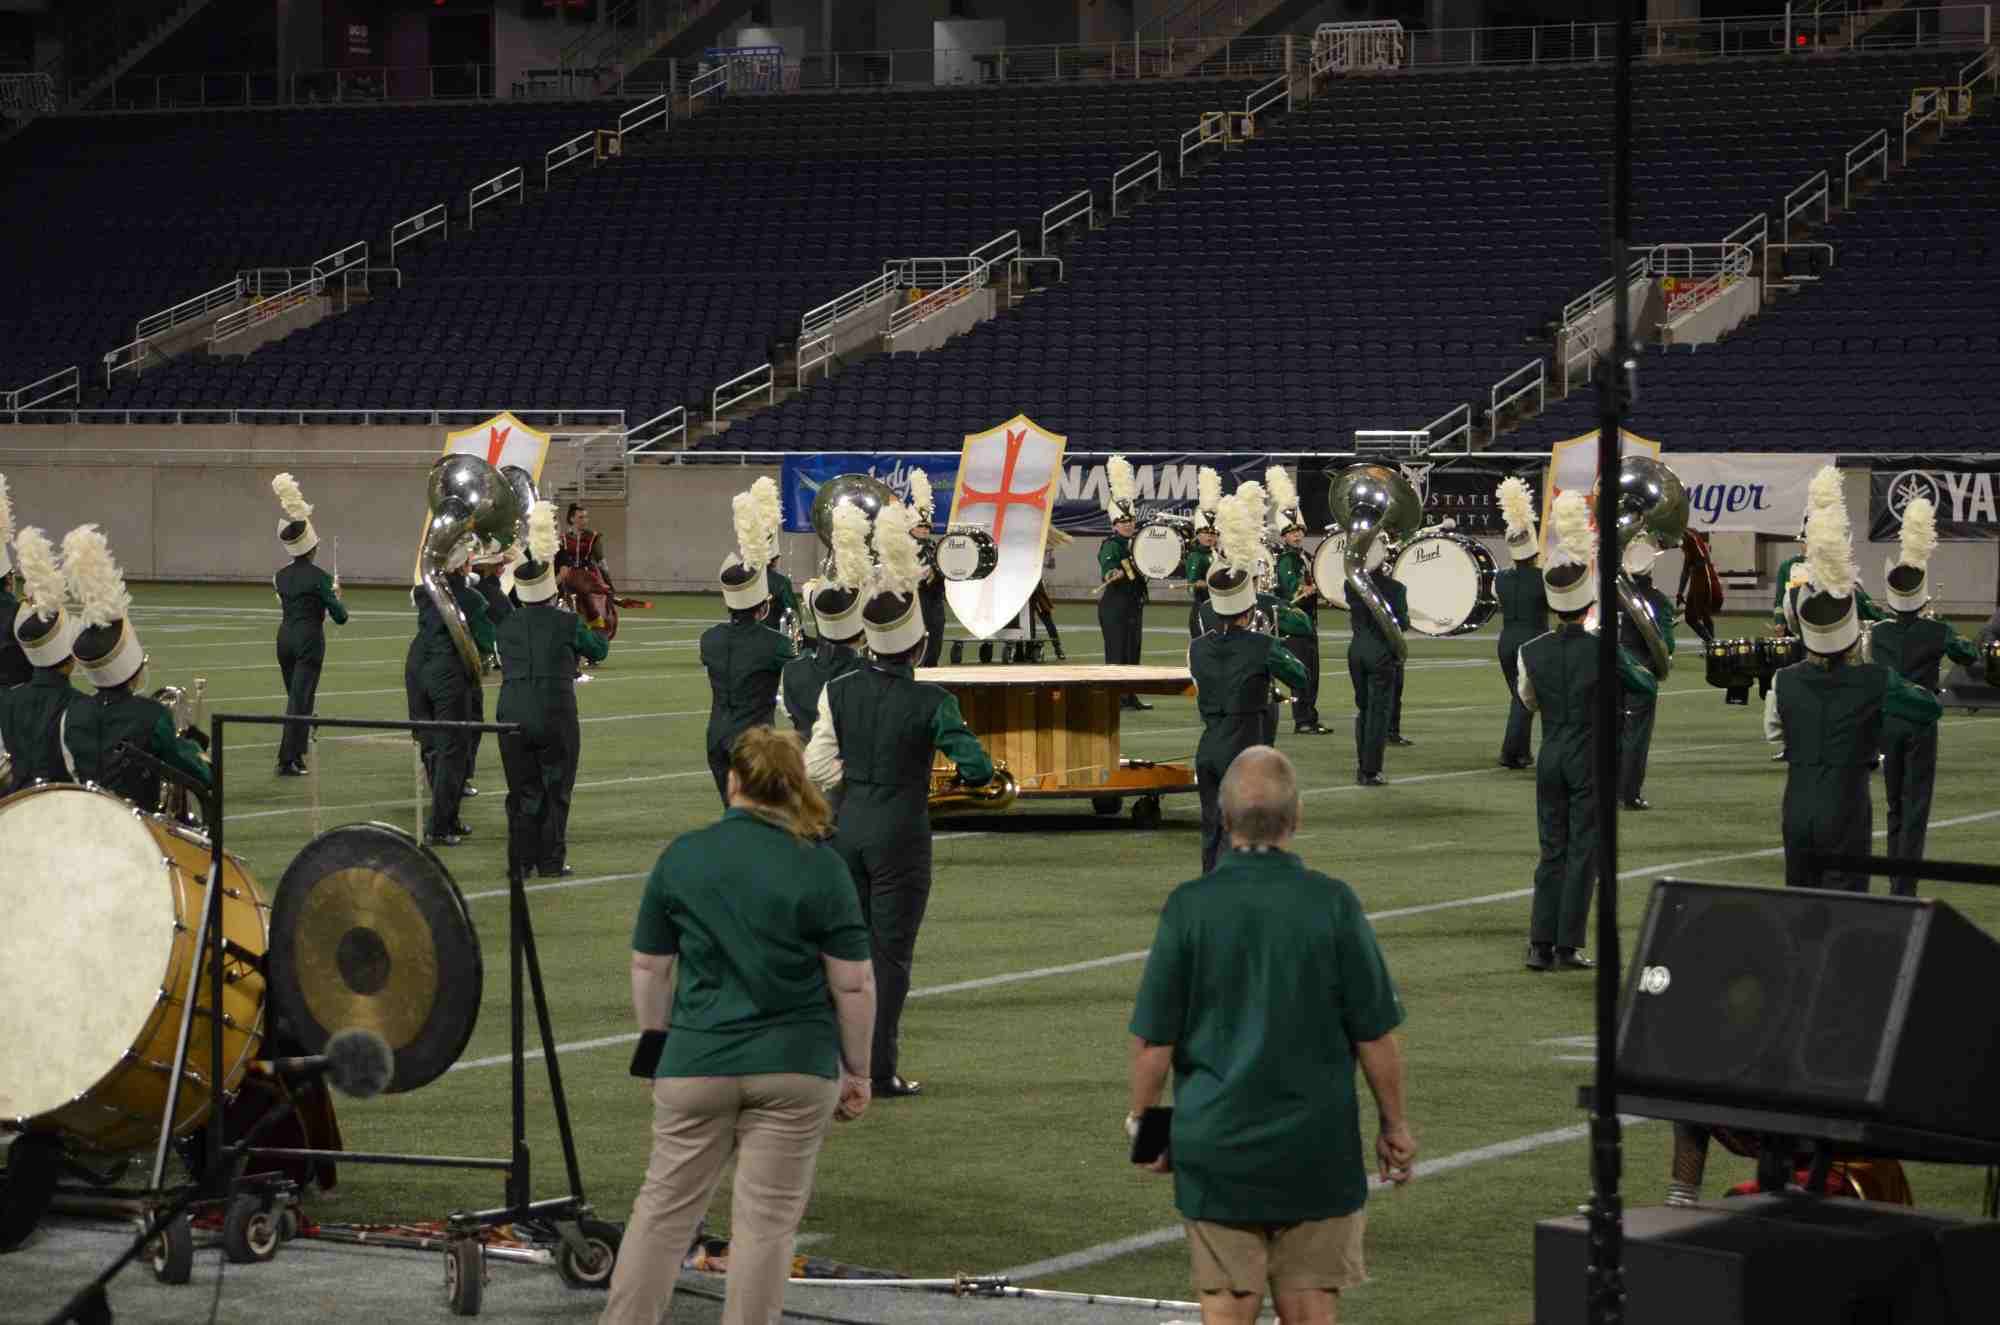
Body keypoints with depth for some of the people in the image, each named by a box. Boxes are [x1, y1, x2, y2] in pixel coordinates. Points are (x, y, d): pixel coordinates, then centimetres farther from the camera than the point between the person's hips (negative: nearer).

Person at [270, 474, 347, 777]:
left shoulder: (281, 577, 5)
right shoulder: (319, 578, -13)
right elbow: (340, 617, -12)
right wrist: (336, 594, 7)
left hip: (285, 636, 6)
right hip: (309, 640, -6)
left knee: (295, 695, 19)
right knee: (301, 698, -6)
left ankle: (296, 752, 26)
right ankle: (288, 760, -12)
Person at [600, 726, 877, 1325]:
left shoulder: (682, 856, 1)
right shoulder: (821, 865, -5)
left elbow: (648, 967, 7)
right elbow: (853, 983, -5)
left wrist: (657, 1046, 19)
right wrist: (856, 1072, 5)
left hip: (697, 1063, 2)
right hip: (794, 1069, -2)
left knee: (664, 1207, 11)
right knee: (768, 1219, 3)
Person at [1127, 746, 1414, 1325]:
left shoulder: (1189, 907, -8)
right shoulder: (1332, 904, -8)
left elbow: (1154, 1039, -5)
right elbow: (1375, 1033, -3)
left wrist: (1142, 1121, 10)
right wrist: (1394, 1124, 9)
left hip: (1215, 1145, 0)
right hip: (1318, 1147, 0)